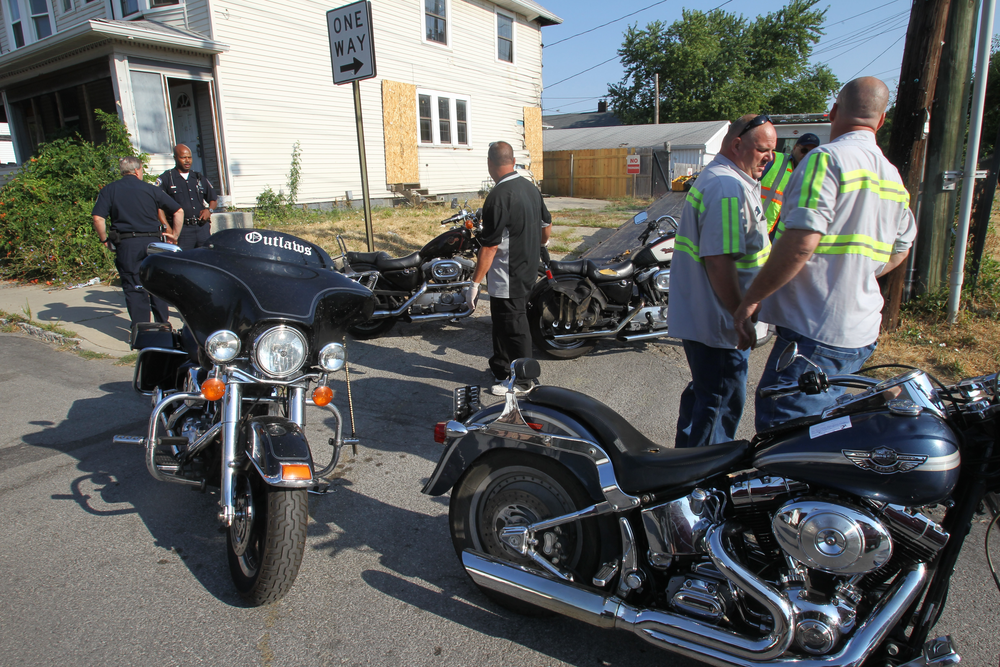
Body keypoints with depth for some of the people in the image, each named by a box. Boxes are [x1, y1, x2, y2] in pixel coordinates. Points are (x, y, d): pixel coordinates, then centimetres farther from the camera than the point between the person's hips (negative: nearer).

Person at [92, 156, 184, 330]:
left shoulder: (109, 190, 4)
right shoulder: (151, 189, 7)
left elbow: (98, 218, -9)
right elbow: (178, 211, 5)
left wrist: (104, 239, 5)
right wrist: (174, 235, 11)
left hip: (126, 244, -1)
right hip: (152, 241, 1)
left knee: (133, 287, 4)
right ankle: (163, 324, 17)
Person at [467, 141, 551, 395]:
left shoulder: (498, 196, -22)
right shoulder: (530, 187, 5)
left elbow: (490, 246, -24)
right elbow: (546, 223, 18)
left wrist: (475, 282, -18)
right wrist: (538, 247, 38)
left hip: (507, 277, -9)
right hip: (528, 270, 9)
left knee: (514, 328, 3)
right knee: (502, 321, 22)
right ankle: (500, 367, 37)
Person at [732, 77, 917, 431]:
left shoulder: (827, 158, -12)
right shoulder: (893, 176, 17)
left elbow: (801, 243, -23)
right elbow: (900, 250, 28)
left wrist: (750, 298, -16)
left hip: (815, 332, -9)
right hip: (862, 333, 10)